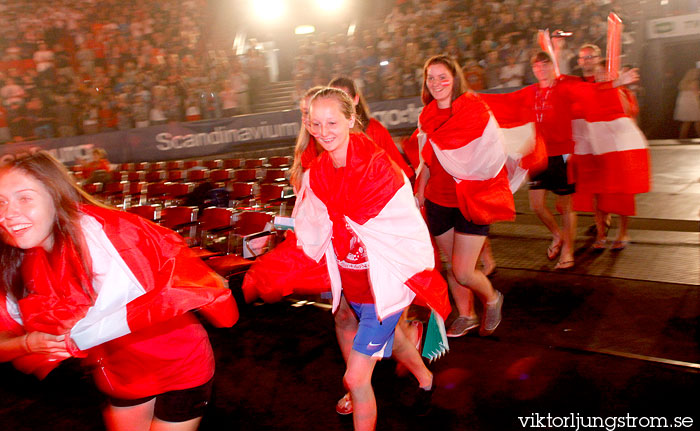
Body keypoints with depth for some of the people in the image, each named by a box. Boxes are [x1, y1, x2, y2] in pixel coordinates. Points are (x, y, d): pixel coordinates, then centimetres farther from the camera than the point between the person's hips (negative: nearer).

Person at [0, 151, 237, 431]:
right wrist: (29, 342, -18)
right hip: (120, 379, 6)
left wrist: (88, 331, -30)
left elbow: (176, 293, -32)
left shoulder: (102, 229, -28)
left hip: (179, 367, -6)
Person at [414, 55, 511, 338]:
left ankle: (491, 299, 25)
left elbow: (492, 157, -10)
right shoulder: (428, 116, 5)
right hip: (438, 201, 5)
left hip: (472, 200, -5)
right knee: (451, 266, 12)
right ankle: (466, 316, 36)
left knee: (462, 272, -8)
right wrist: (419, 192, 10)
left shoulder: (474, 109, -10)